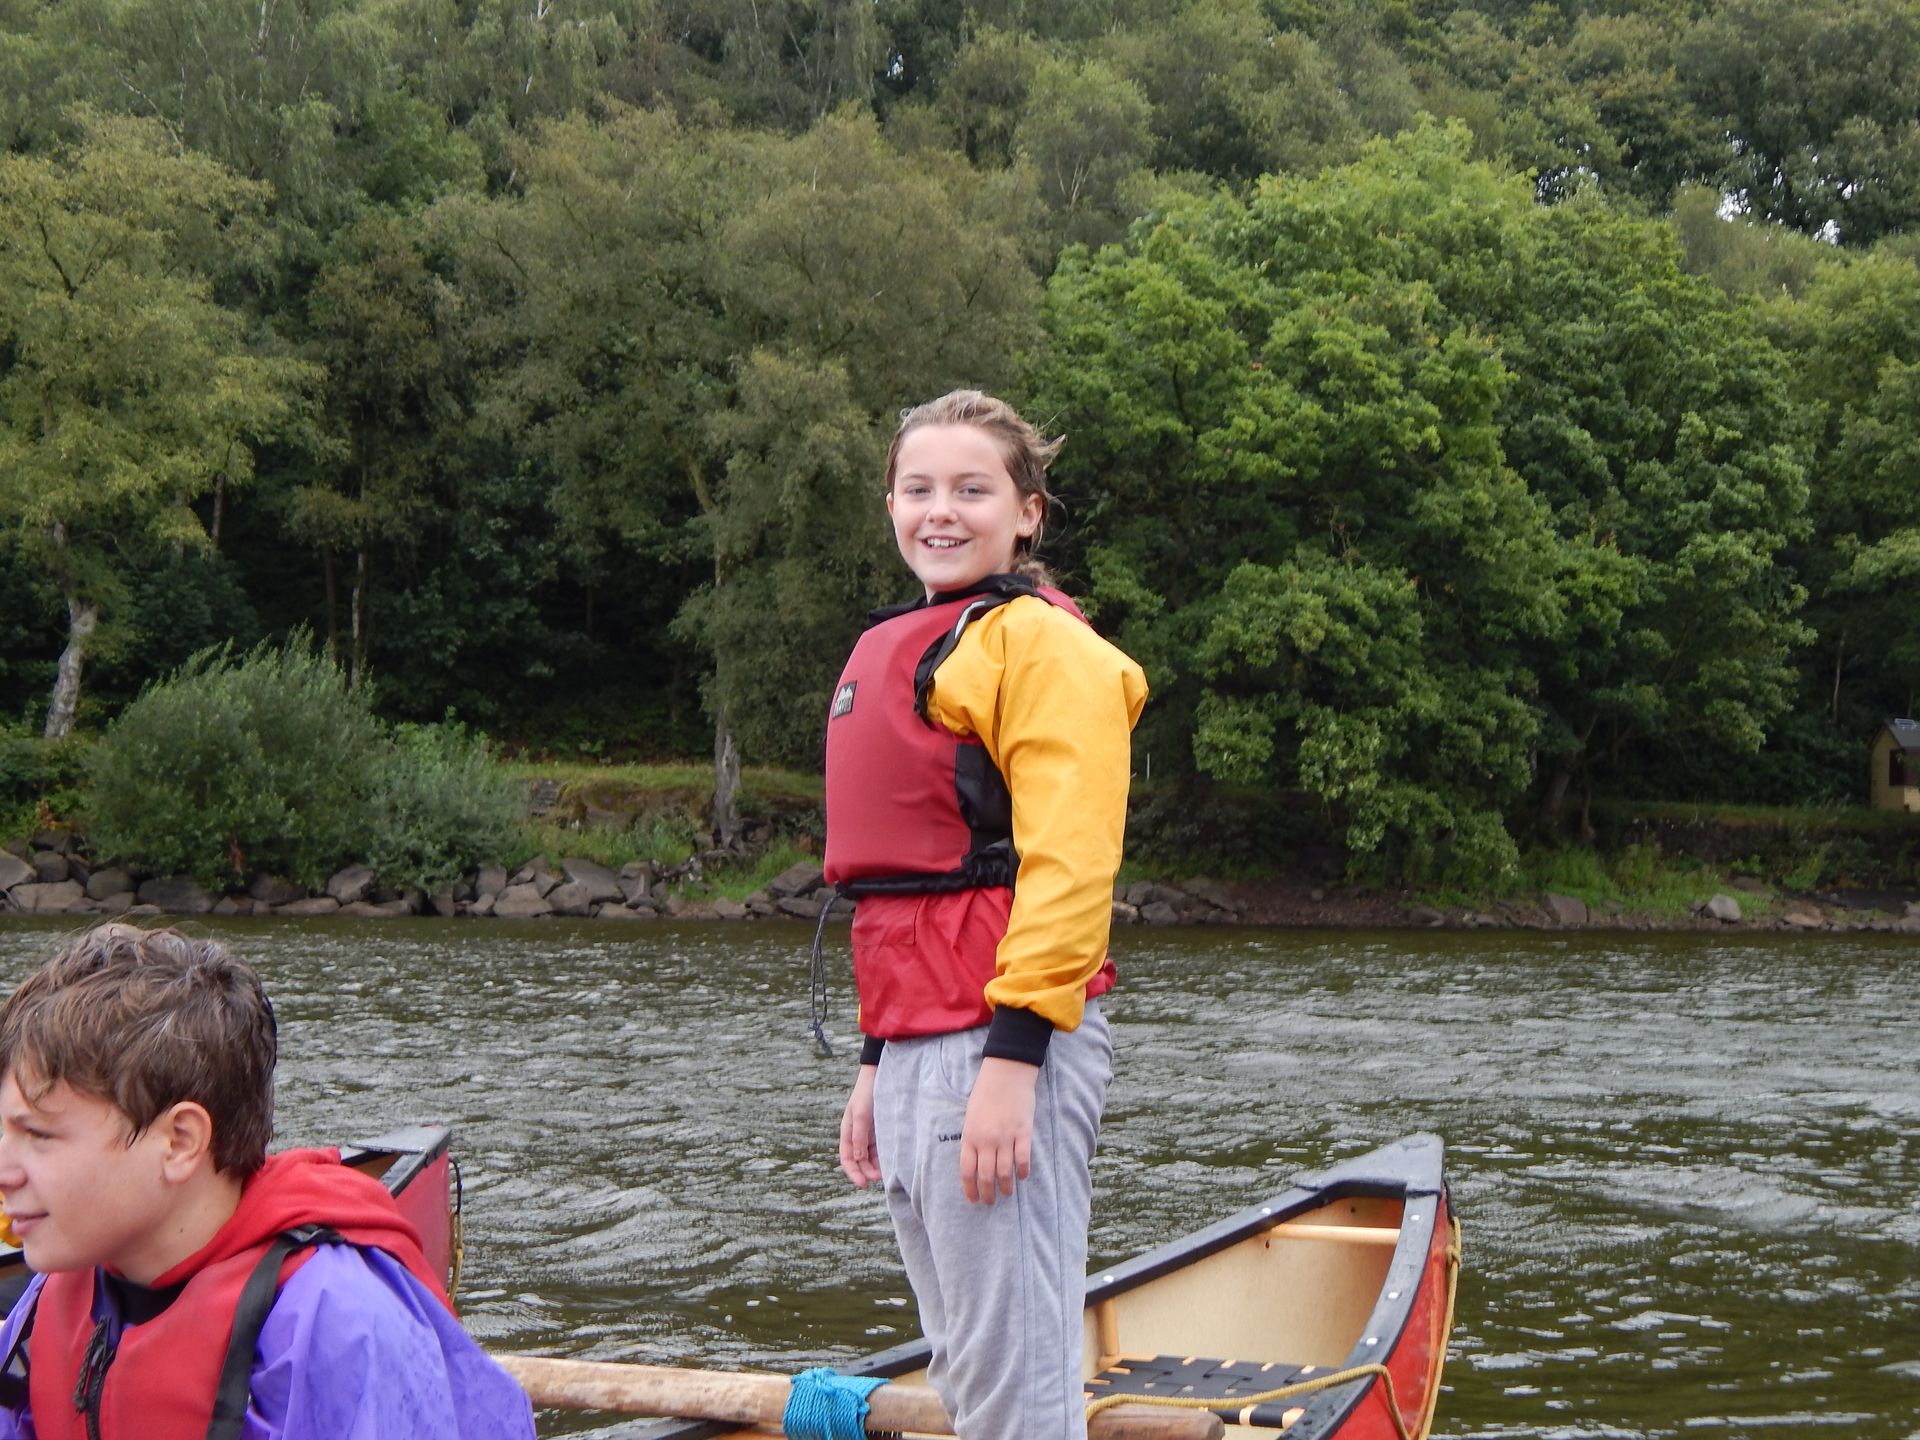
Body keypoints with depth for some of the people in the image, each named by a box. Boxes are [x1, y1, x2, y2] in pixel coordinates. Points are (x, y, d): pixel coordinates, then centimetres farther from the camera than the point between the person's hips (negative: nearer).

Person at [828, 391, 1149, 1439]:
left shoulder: (1040, 643, -7)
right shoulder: (898, 653, 21)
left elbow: (1067, 866, -16)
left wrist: (1012, 1058, -21)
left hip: (1003, 1044, -9)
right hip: (918, 1043, 9)